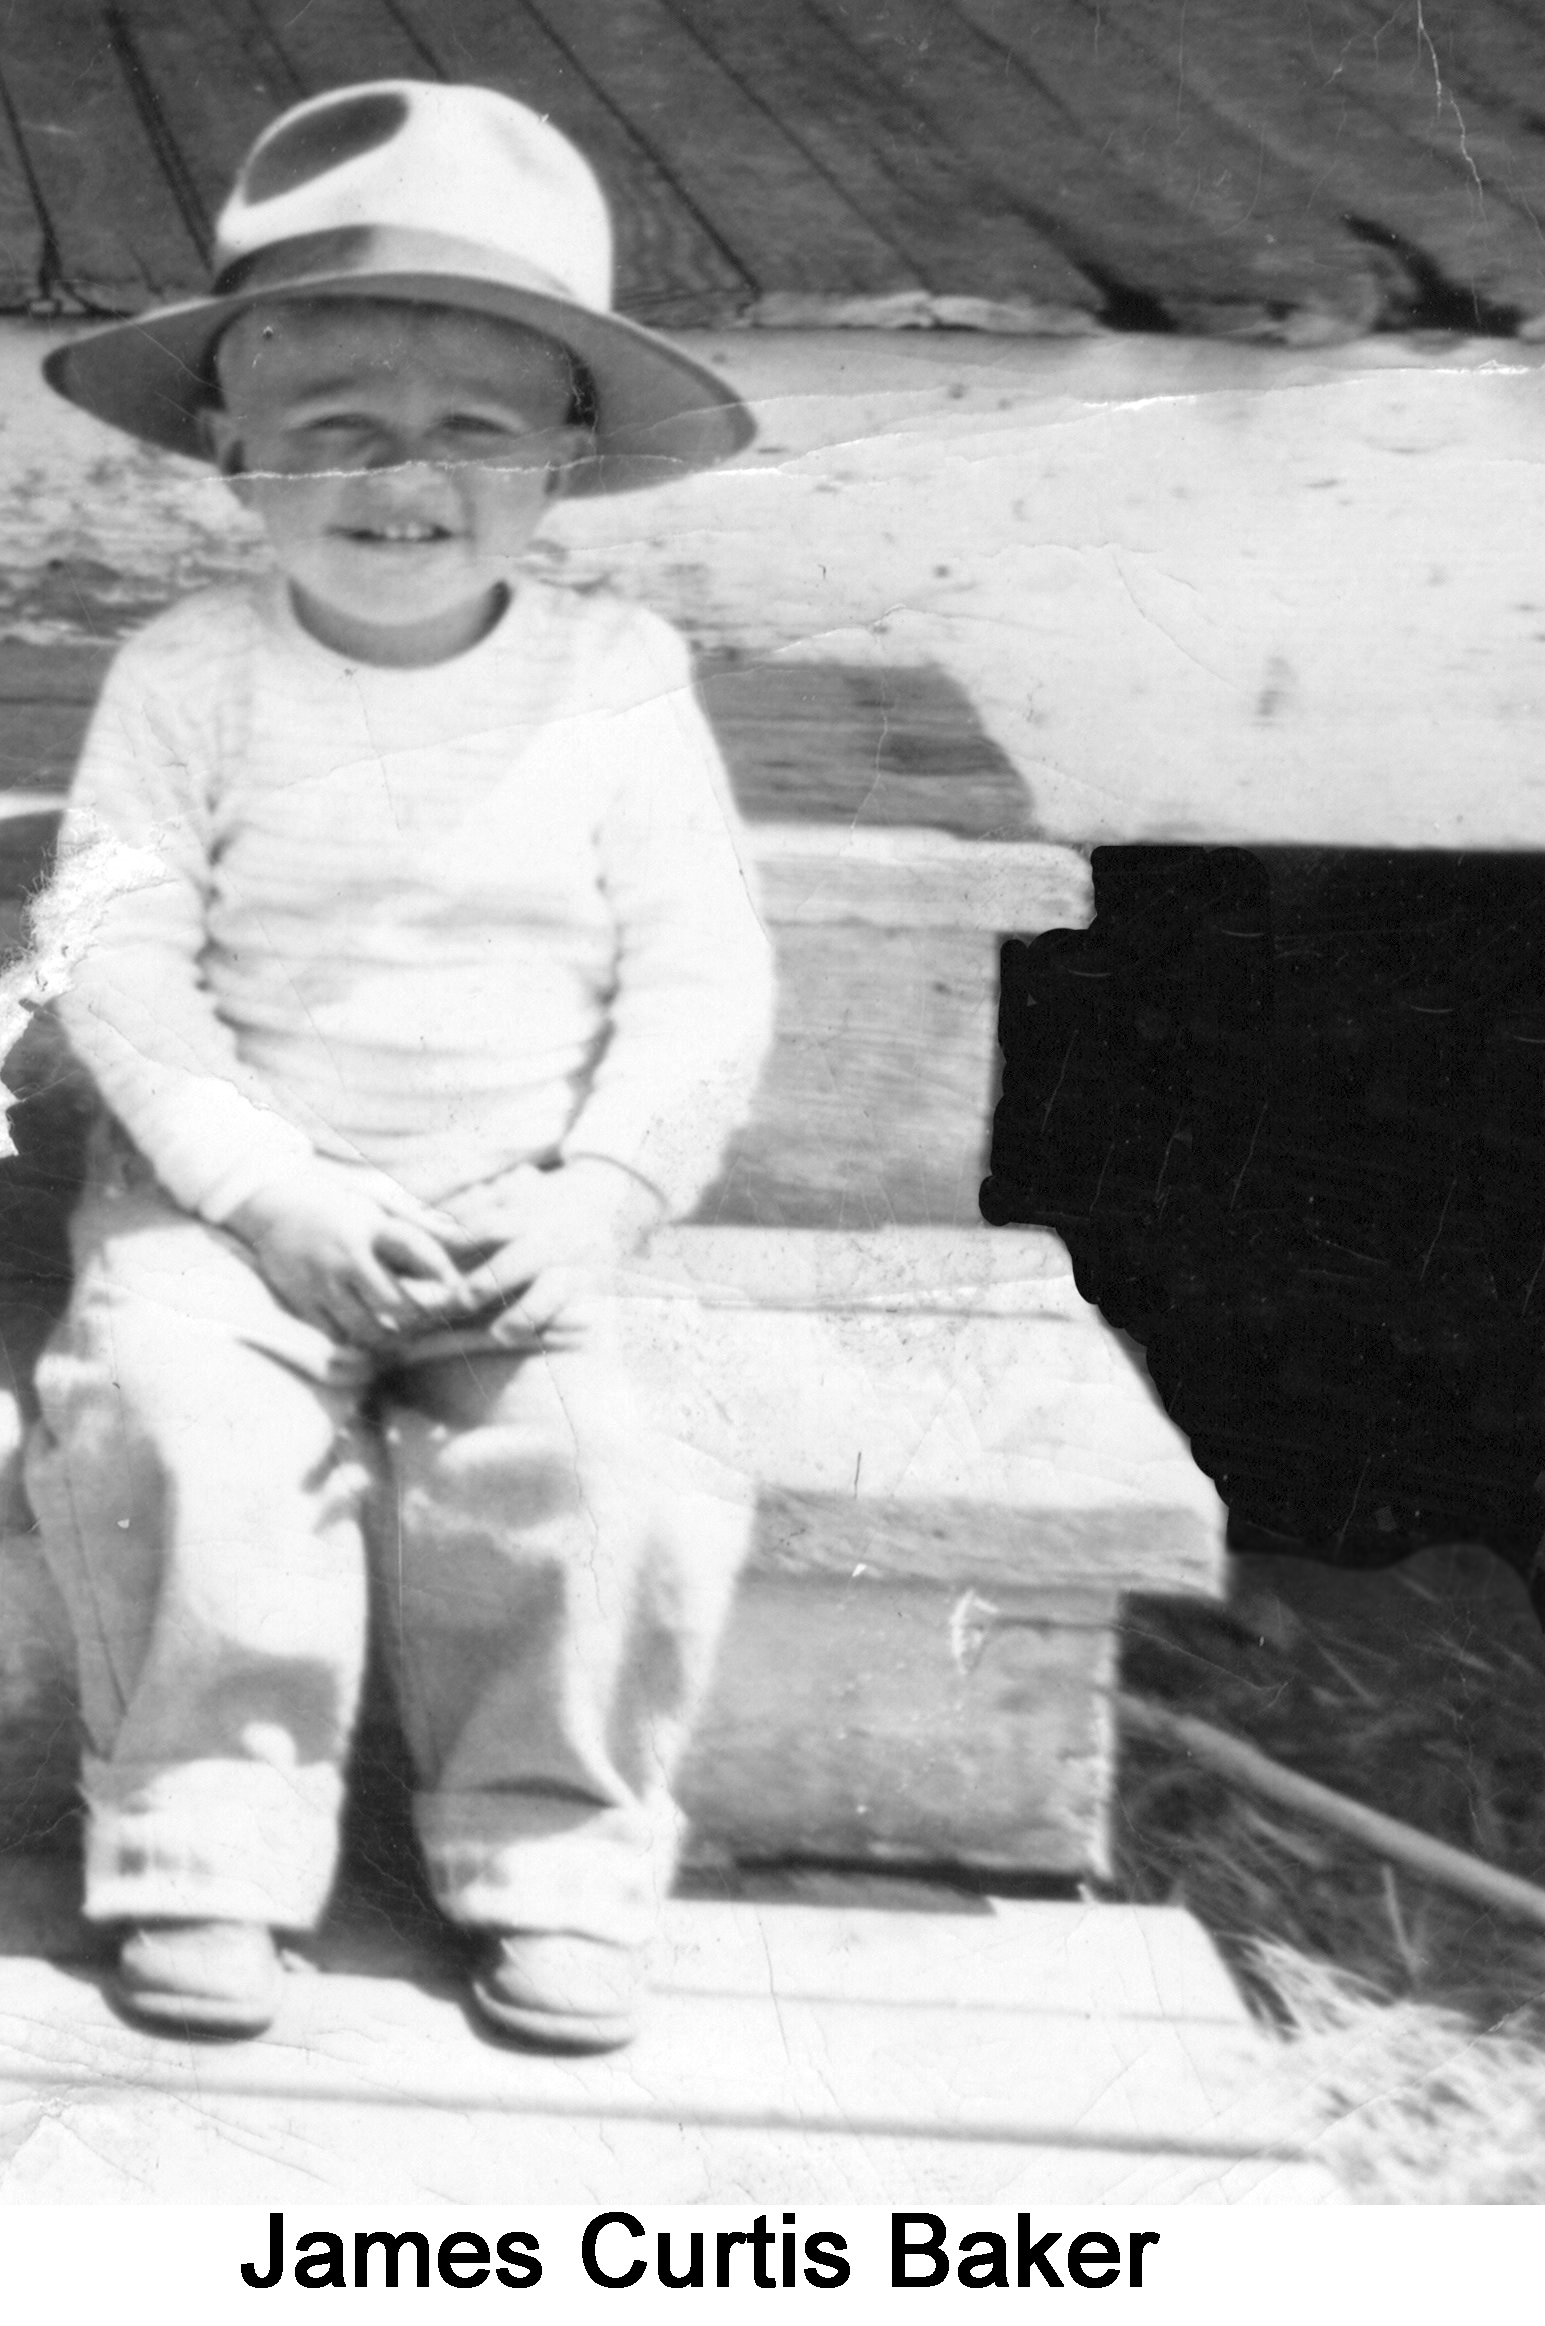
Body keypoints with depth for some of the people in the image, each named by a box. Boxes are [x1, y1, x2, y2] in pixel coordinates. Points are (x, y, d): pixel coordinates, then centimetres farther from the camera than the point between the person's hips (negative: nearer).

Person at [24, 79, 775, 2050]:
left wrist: (597, 1196, -15)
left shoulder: (616, 682, 0)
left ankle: (555, 1857, -4)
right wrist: (274, 1192, -17)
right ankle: (207, 1844, -7)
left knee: (574, 1457, -24)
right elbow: (119, 961, -7)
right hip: (226, 1197, 0)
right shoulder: (188, 679, -2)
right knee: (183, 1420, -26)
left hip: (519, 1213, 0)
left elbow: (700, 983, -2)